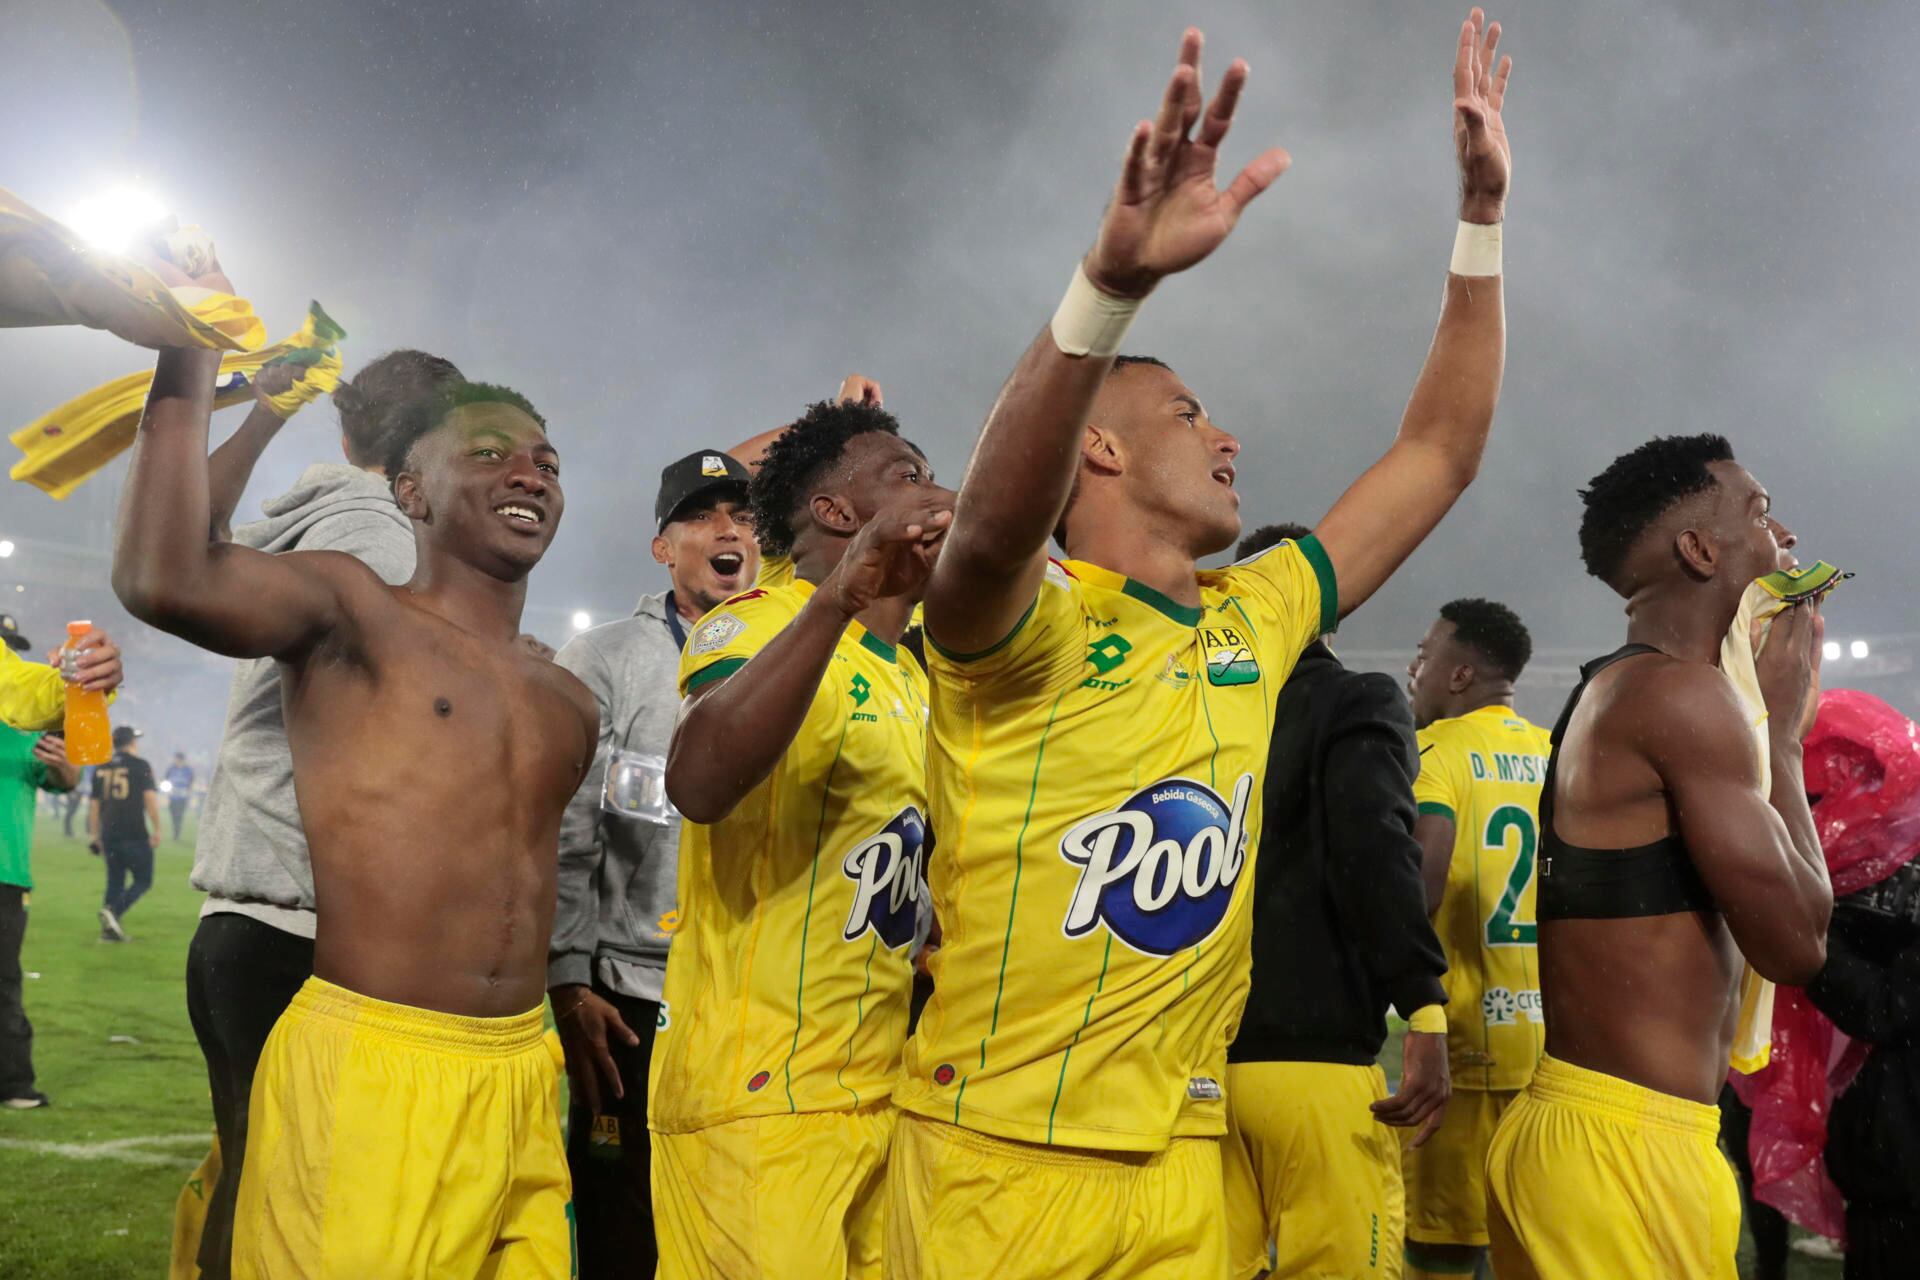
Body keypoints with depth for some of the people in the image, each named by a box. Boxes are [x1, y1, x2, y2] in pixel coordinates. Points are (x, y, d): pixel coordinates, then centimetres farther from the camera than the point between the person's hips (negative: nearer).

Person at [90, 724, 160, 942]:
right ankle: (113, 912, -18)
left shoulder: (101, 768, 13)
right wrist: (157, 830, -8)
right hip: (135, 834, -5)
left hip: (109, 834, 5)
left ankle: (109, 929, 6)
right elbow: (150, 799, -10)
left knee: (115, 881, 12)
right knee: (143, 880, 3)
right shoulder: (141, 766, -2)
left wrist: (95, 836, 20)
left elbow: (95, 806, 15)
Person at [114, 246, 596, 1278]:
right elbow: (163, 581, -21)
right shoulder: (350, 613, -3)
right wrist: (191, 361, -14)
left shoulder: (570, 707, 17)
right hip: (365, 1069, -6)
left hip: (522, 1075, 6)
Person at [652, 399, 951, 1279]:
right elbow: (697, 784, -32)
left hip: (884, 1095, 8)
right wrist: (837, 600, -38)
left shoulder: (913, 677, 16)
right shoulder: (759, 625, -10)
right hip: (758, 1099, -8)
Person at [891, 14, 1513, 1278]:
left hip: (1183, 1163, 6)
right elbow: (994, 528, -36)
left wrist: (1483, 213, 8)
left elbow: (1440, 455, 13)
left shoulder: (1251, 623, 8)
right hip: (994, 1161, -5)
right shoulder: (1025, 622, -11)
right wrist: (1115, 278, -50)